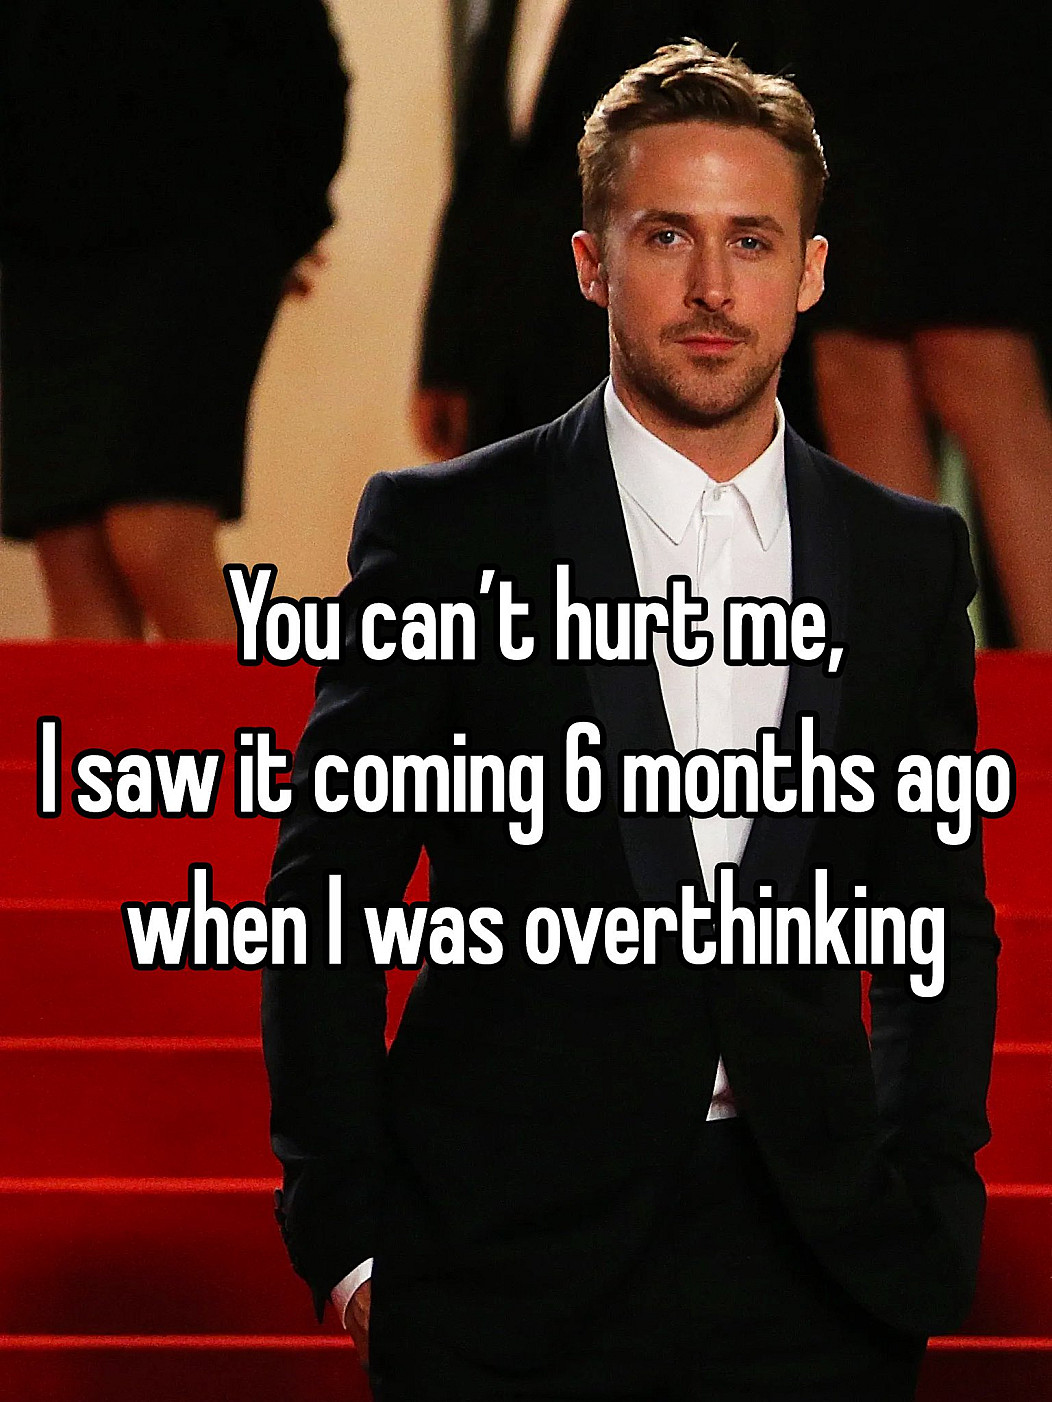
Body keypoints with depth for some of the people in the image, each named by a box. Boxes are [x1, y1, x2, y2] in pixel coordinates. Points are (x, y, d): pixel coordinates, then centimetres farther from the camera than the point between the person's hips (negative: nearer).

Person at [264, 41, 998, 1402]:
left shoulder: (908, 558, 9)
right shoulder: (445, 529, 0)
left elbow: (940, 919, 14)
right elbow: (329, 894, 0)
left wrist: (928, 1203, 3)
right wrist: (346, 1227, -5)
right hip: (510, 1274, -2)